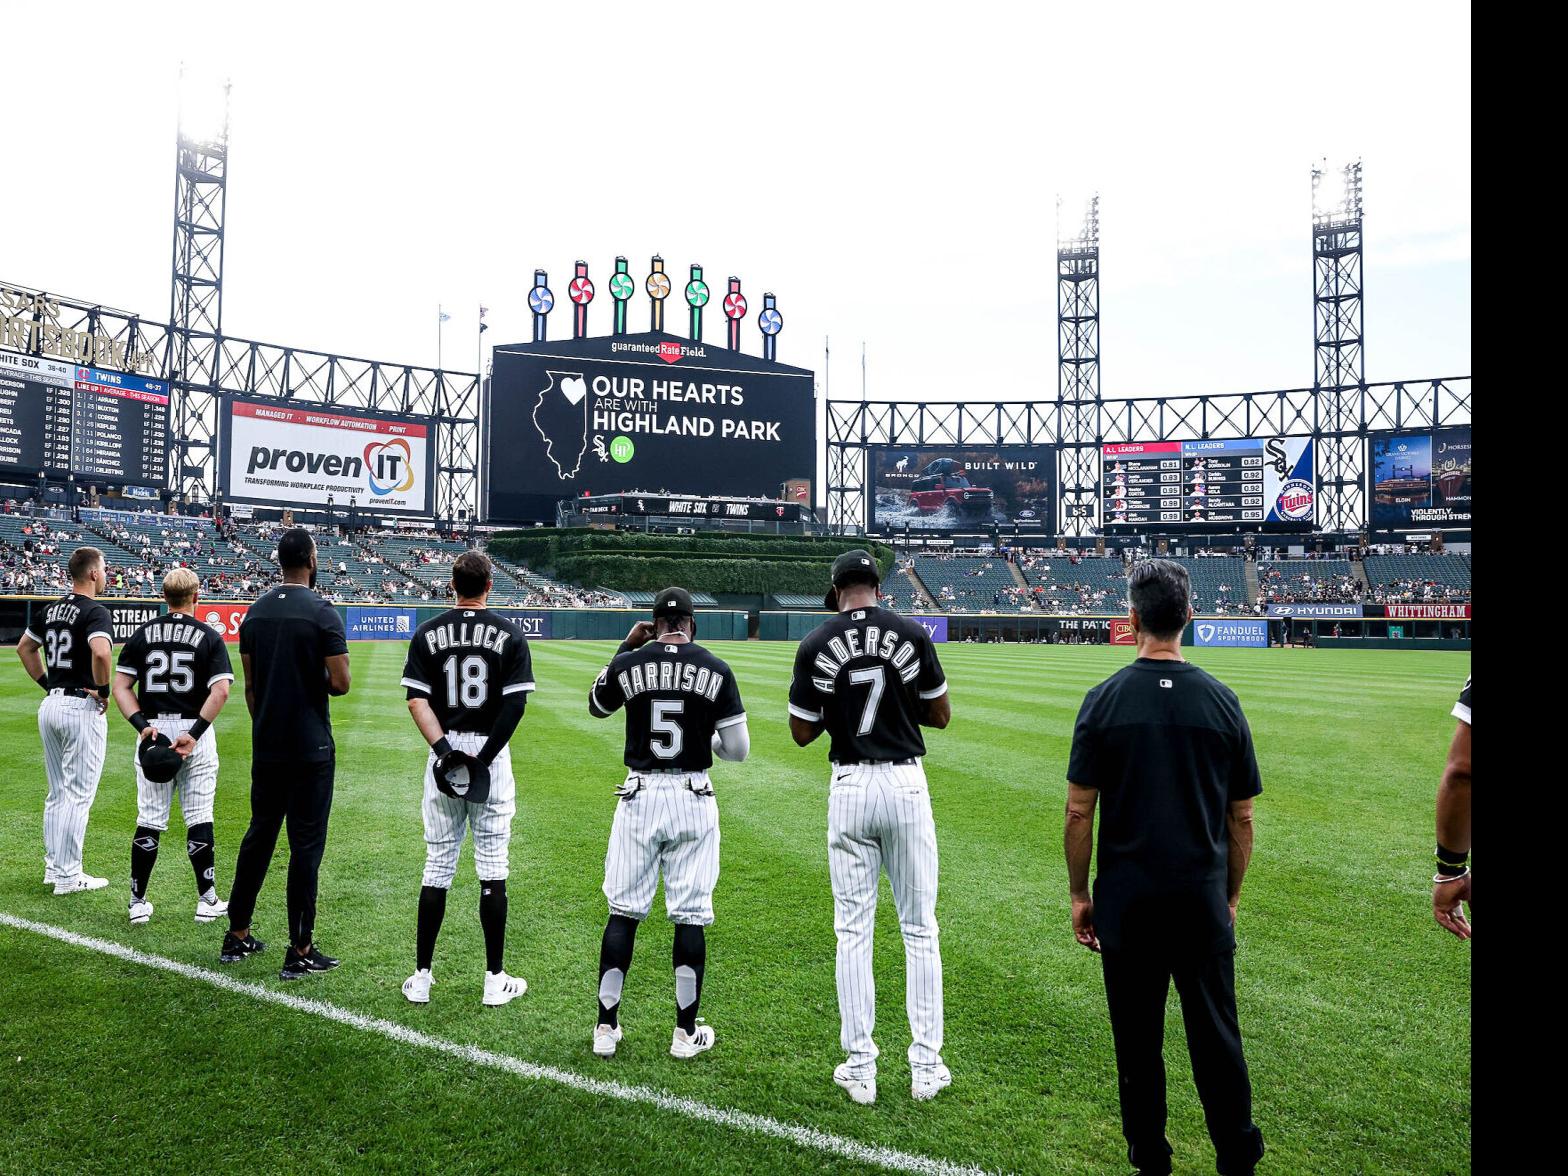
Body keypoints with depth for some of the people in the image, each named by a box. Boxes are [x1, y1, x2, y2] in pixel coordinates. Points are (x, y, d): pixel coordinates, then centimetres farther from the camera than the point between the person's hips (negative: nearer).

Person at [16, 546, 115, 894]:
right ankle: (68, 876, 4)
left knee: (57, 793, 18)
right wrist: (103, 690, -16)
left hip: (50, 705, 8)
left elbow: (24, 648, 22)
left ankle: (53, 866, 25)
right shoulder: (95, 611, -15)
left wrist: (48, 684, 19)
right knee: (78, 794, -1)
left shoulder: (52, 609, 11)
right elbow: (101, 652, -31)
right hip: (82, 708, -8)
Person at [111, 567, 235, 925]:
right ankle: (207, 901, 10)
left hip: (152, 730, 2)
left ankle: (137, 902, 15)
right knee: (199, 820, 5)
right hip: (195, 730, -2)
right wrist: (194, 733, -14)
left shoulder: (142, 635, 5)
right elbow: (220, 691, -15)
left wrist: (143, 725, -10)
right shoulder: (210, 637, -3)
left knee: (149, 820, 10)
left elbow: (121, 686, -2)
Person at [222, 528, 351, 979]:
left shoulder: (255, 613, 6)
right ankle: (300, 952, 6)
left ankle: (238, 936, 26)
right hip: (310, 750, -6)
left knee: (259, 836, 17)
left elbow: (250, 686, 11)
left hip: (266, 747, 6)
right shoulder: (322, 613, -13)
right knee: (306, 846, 0)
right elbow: (340, 684, -16)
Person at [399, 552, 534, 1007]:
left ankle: (421, 976, 17)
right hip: (491, 754, -2)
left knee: (438, 864, 11)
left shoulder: (427, 633, 2)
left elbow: (417, 700, -7)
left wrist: (444, 750, -12)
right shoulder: (510, 634, -4)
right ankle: (495, 980, 11)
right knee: (492, 866, 5)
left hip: (445, 753, 2)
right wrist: (483, 758, -9)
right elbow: (515, 704, -11)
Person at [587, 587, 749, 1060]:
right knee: (690, 917, 8)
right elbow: (738, 749, -3)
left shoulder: (627, 664, -3)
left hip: (640, 798, 1)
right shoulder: (717, 670, -5)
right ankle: (686, 1031, 17)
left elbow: (595, 707, 19)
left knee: (623, 911, 11)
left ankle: (606, 1026, 18)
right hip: (693, 800, 0)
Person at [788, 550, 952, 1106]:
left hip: (850, 789, 0)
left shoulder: (816, 645, -4)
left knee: (853, 929, 9)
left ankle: (859, 1069, 15)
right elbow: (941, 715, 4)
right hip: (906, 785, 1)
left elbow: (801, 732, 0)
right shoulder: (912, 635, -3)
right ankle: (926, 1066, 18)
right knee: (919, 928, 11)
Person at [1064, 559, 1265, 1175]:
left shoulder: (1104, 699, -8)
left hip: (1126, 903, -1)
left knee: (1138, 1043, 11)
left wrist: (1079, 895, 4)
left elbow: (1079, 813, -7)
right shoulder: (1223, 702, -2)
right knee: (1216, 1037, 13)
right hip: (1203, 899, 2)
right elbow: (1242, 819, 3)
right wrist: (1230, 896, 14)